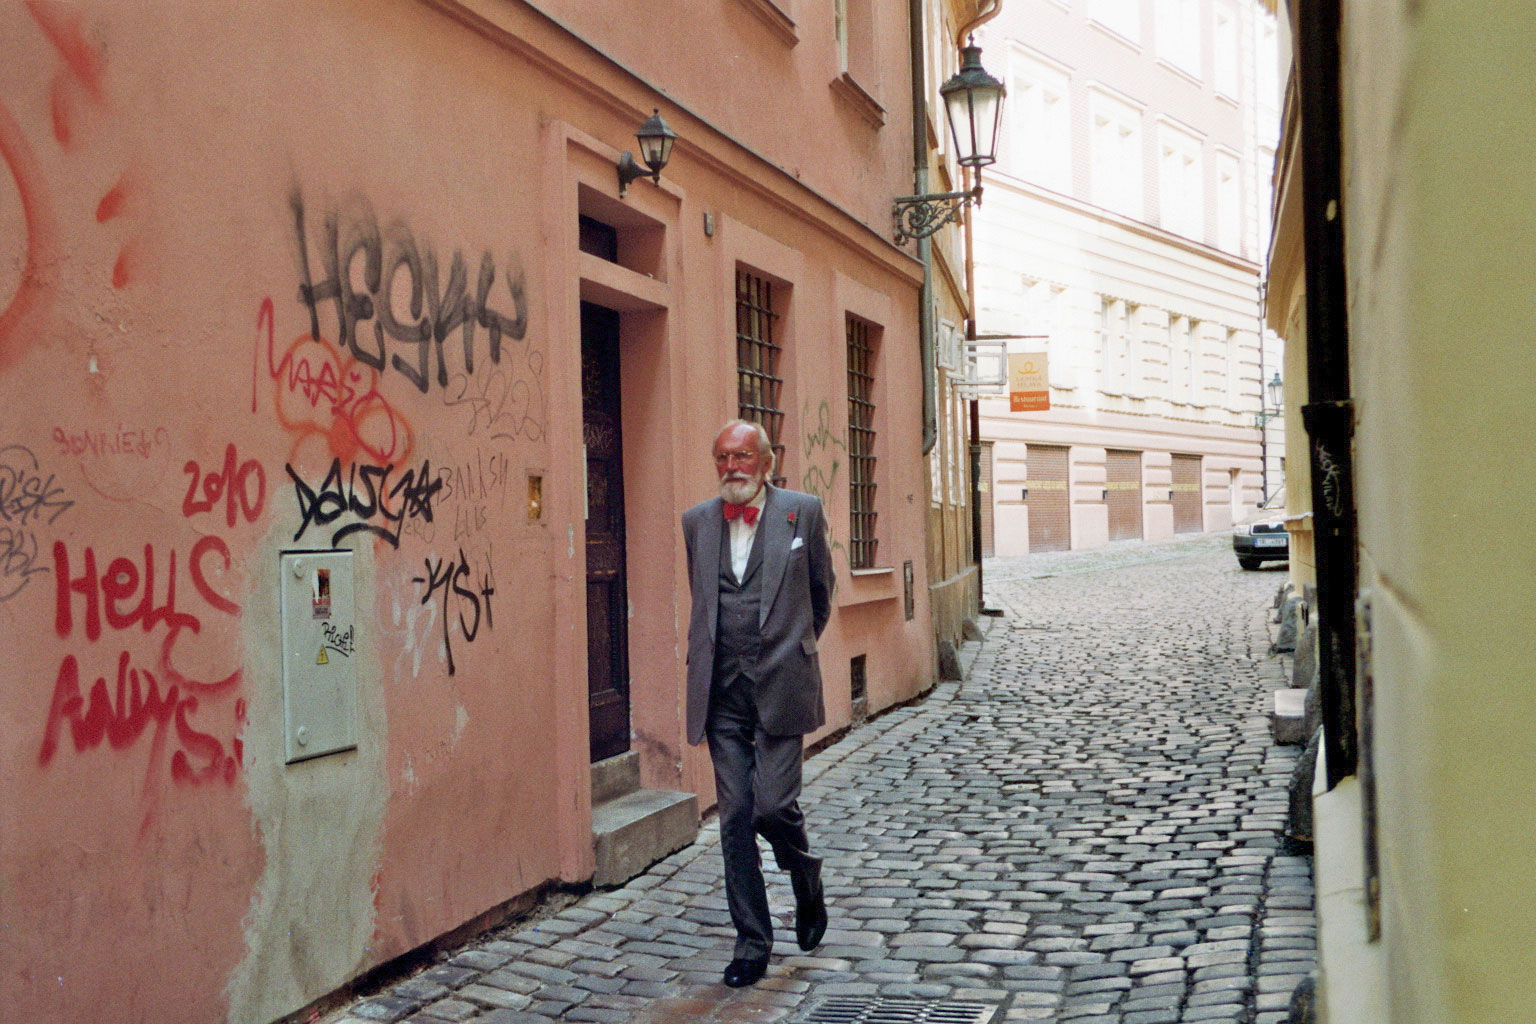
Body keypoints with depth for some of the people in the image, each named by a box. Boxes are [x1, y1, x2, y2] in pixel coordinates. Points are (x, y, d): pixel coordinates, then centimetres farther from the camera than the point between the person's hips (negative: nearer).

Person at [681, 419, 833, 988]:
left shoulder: (803, 511, 1)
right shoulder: (696, 522, 8)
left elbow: (820, 590, 15)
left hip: (780, 686, -3)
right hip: (722, 692, 3)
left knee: (773, 805, -10)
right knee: (735, 818, 3)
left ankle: (808, 881, 23)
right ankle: (751, 944, 12)